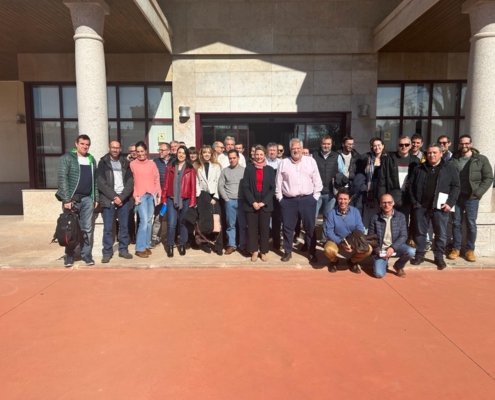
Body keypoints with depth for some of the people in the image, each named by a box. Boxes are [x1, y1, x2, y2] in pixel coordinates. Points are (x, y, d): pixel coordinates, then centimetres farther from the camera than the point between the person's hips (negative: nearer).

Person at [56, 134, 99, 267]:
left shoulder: (91, 160, 12)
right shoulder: (66, 158, -4)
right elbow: (62, 179, -11)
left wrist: (96, 198, 11)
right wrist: (66, 199, -16)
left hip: (87, 199, 4)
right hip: (71, 198, -4)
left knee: (87, 228, 7)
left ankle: (86, 254, 16)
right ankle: (69, 255, 15)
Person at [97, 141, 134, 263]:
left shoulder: (125, 163, 9)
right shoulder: (103, 163, 2)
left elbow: (130, 182, 2)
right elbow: (101, 183, -6)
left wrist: (121, 197, -10)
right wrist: (114, 197, -12)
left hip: (123, 199, 3)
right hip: (108, 200, -2)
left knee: (124, 226, 7)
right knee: (108, 228, -1)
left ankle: (123, 250, 19)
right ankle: (107, 252, 8)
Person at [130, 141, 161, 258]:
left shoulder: (152, 164, 11)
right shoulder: (133, 164, 3)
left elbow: (157, 179, 12)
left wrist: (159, 194, 5)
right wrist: (135, 195, -7)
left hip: (152, 195, 3)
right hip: (140, 195, -3)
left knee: (149, 221, 7)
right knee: (144, 221, -10)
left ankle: (146, 245, 18)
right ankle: (140, 248, -1)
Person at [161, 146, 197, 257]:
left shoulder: (191, 169, 3)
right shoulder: (170, 167, 9)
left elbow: (193, 186, 0)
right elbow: (165, 184, 7)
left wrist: (192, 202, -5)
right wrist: (164, 199, 3)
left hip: (185, 200, -1)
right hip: (171, 199, 1)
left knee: (183, 223, 9)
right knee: (171, 224, -5)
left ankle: (182, 245, 22)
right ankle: (170, 246, 8)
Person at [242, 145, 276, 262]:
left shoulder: (270, 169, 5)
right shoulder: (249, 168, 3)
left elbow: (272, 188, 2)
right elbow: (245, 187, -2)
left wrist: (263, 202, -9)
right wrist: (253, 202, -11)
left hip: (265, 204, 1)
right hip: (251, 204, 0)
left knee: (264, 228, 5)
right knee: (252, 228, 4)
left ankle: (264, 251, 17)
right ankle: (254, 251, 16)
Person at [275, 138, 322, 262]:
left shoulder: (311, 161, 4)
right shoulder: (283, 163, 4)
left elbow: (317, 181, 5)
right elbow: (278, 182, 5)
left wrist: (315, 197, 1)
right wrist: (280, 198, 1)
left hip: (307, 199, 0)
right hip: (288, 201, 0)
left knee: (310, 227, 7)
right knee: (288, 228, 8)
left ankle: (312, 253, 20)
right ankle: (287, 252, 23)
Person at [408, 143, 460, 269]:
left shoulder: (450, 168, 4)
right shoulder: (419, 169, 9)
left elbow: (455, 186, 1)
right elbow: (411, 185, 9)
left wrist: (450, 203, -9)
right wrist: (414, 202, 0)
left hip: (440, 207, -1)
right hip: (421, 206, 2)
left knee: (441, 234, 6)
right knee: (420, 232, 8)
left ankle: (439, 256, 20)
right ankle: (419, 255, 20)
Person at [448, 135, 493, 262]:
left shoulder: (481, 159, 1)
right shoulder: (453, 159, 5)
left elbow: (488, 178, -1)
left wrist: (478, 193, -10)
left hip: (471, 197, -1)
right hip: (456, 196, 2)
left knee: (471, 224, 4)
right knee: (456, 223, 7)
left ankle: (470, 250, 16)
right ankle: (456, 248, 17)